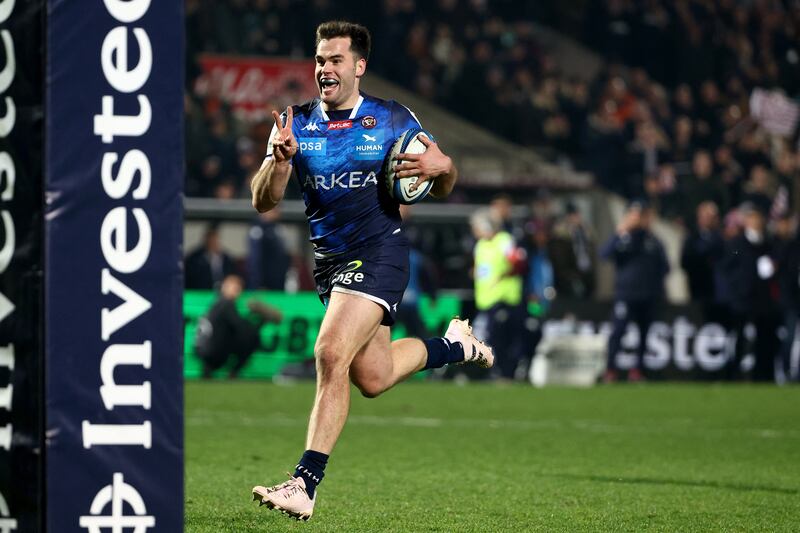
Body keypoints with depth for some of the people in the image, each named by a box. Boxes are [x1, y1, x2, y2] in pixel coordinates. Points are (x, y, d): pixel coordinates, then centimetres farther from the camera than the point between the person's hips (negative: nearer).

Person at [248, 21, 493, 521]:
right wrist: (279, 160, -23)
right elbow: (263, 202, -3)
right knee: (373, 377, 12)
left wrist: (442, 167, -17)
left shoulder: (393, 119, -2)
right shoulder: (296, 123, 3)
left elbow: (442, 187, 7)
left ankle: (306, 484, -22)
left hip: (379, 253, -5)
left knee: (332, 353, -22)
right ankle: (453, 345, 42)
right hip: (330, 262, 5)